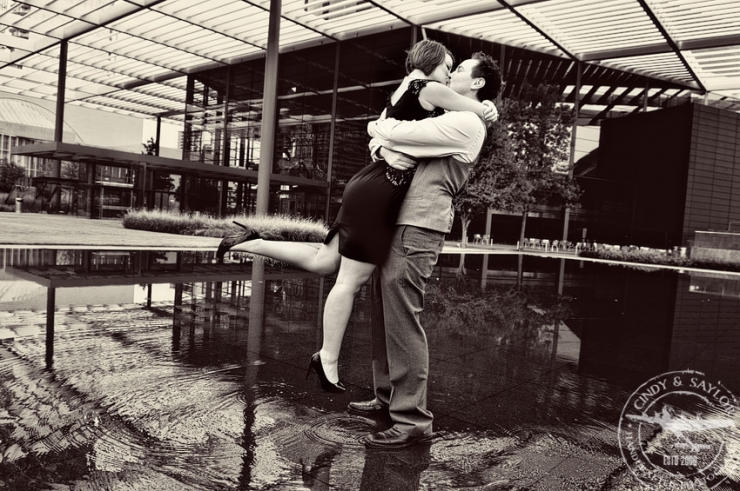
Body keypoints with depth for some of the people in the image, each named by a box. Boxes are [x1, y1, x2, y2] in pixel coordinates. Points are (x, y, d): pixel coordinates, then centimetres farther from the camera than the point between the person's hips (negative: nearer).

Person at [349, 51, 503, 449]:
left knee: (402, 319, -10)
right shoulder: (446, 121, 24)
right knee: (384, 312, 12)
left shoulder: (466, 123, -7)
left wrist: (379, 128, 8)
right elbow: (383, 134, 19)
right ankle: (387, 397, 24)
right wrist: (383, 149, -4)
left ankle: (412, 419, -2)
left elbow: (393, 131, -14)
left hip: (418, 229, -9)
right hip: (400, 223, 9)